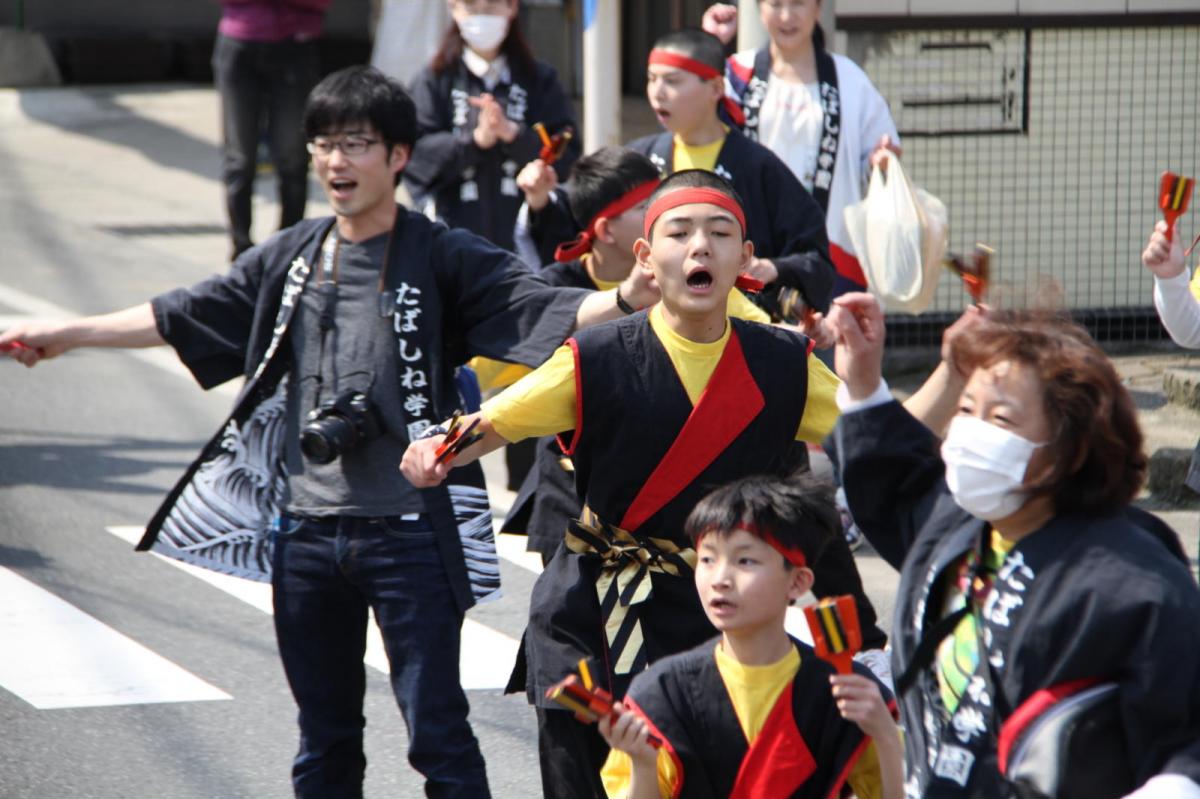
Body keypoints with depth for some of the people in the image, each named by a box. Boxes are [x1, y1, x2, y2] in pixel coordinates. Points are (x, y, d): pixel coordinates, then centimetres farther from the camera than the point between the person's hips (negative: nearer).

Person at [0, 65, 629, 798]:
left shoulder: (442, 259, -4)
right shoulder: (290, 260, 10)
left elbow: (544, 310, -16)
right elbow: (179, 317, 19)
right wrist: (64, 335, 21)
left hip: (408, 534, -5)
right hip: (305, 531, 5)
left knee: (437, 731, -6)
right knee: (325, 738, 14)